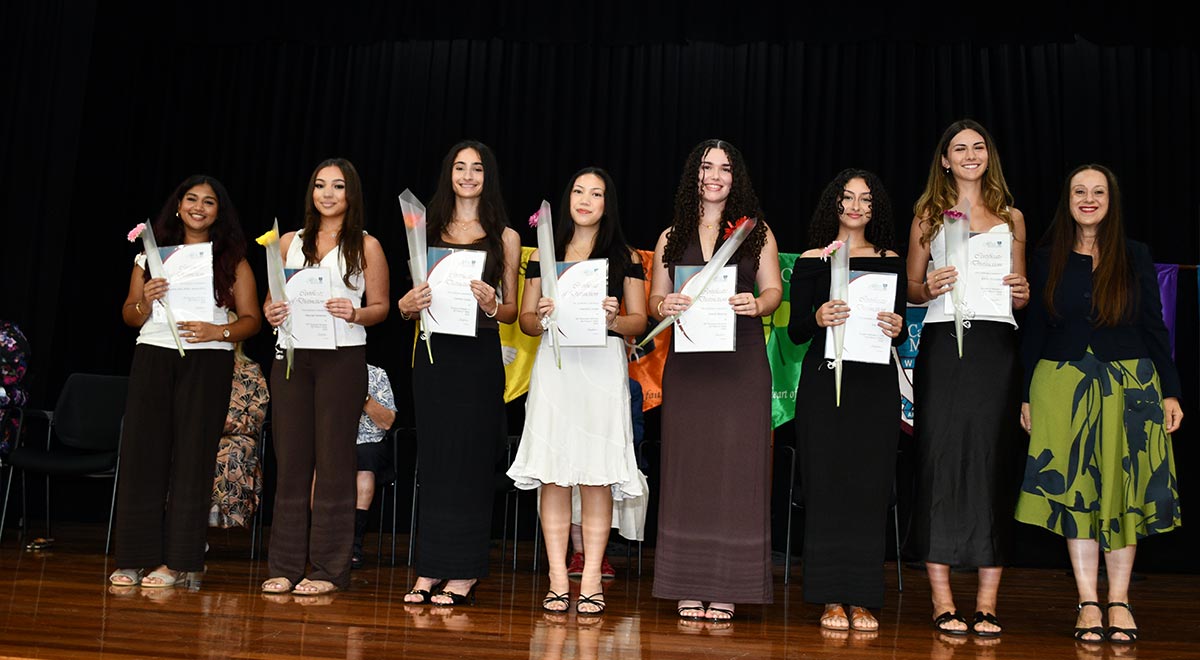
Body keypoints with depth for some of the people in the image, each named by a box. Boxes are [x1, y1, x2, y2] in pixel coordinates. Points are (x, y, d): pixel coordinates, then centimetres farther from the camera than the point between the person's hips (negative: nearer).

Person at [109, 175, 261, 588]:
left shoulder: (233, 260, 9)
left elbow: (251, 319, 4)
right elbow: (129, 316, 16)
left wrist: (218, 332, -14)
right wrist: (145, 302, -6)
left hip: (207, 362, -2)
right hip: (153, 356, 2)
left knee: (193, 457, -3)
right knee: (142, 453, 0)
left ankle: (176, 561, 3)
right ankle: (135, 558, 7)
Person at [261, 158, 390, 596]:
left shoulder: (366, 246, 6)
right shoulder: (290, 242, 15)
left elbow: (381, 306, 3)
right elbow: (271, 297, 17)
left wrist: (355, 314, -17)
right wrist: (271, 313, -5)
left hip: (342, 358, -3)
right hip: (291, 357, 3)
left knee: (333, 461, -2)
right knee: (290, 460, 4)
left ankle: (329, 568, 6)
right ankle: (285, 565, 12)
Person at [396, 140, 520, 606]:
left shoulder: (504, 237, 7)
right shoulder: (428, 230, 13)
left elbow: (512, 310, 6)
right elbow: (410, 302, 14)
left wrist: (490, 304, -15)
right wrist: (408, 304, -8)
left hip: (480, 356, -2)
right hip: (433, 353, 2)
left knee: (471, 457, -2)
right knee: (433, 456, 4)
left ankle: (463, 573, 6)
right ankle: (429, 569, 12)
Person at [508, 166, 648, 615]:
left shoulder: (625, 257, 11)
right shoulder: (544, 254, 14)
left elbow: (640, 321, 8)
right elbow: (525, 319, 13)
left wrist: (614, 320, -13)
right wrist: (541, 318, -9)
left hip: (602, 365, -1)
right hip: (554, 365, 1)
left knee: (596, 475, -3)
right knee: (552, 474, -2)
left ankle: (591, 580, 5)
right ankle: (557, 580, 5)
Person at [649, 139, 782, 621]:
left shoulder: (756, 232, 9)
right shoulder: (672, 237, 14)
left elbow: (774, 289, 6)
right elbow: (654, 297, 12)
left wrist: (757, 304, -16)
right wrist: (663, 306, -11)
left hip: (741, 364, -1)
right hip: (687, 364, 2)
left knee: (736, 463, -4)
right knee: (688, 463, 0)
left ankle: (726, 588, 3)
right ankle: (689, 587, 7)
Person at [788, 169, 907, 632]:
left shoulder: (891, 261, 10)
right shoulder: (811, 260, 6)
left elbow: (901, 331, 11)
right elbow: (795, 332, 2)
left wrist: (896, 329, -11)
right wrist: (817, 319, -18)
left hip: (875, 384, 1)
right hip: (823, 381, -1)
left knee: (869, 487, 1)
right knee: (825, 485, -2)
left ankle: (862, 600, 9)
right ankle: (831, 599, 6)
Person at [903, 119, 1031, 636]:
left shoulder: (1010, 218, 18)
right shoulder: (929, 216, 14)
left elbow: (1021, 294, 21)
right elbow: (910, 289, 12)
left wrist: (1023, 293, -1)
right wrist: (929, 287, -9)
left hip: (997, 346, 1)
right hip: (943, 343, -1)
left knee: (993, 459, -3)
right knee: (940, 456, -6)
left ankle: (987, 606, 2)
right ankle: (942, 600, 0)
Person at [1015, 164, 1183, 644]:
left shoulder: (1135, 256, 5)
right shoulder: (1047, 259, 6)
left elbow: (1154, 327, 6)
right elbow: (1034, 331, 7)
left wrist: (1170, 391, 0)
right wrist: (1027, 396, 4)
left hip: (1128, 383, 0)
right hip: (1062, 384, 0)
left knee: (1122, 489, 2)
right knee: (1075, 489, 0)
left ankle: (1119, 601, 12)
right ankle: (1088, 603, 7)